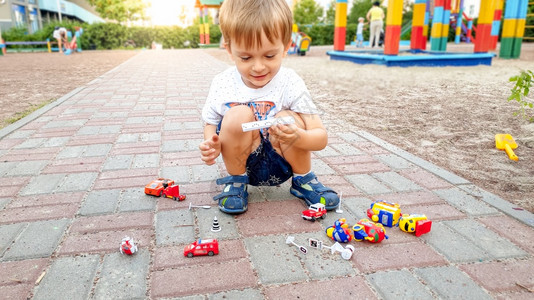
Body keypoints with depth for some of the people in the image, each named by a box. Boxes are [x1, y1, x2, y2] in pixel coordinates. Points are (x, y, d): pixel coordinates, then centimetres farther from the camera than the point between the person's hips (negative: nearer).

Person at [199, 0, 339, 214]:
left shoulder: (290, 84, -16)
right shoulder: (222, 85, -12)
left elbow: (321, 137, -18)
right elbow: (211, 123, 2)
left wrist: (298, 137, -41)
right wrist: (211, 144, -22)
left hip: (281, 166, 0)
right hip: (243, 163, 0)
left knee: (288, 117, -27)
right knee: (238, 115, -27)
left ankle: (303, 180, 0)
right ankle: (236, 182, -3)